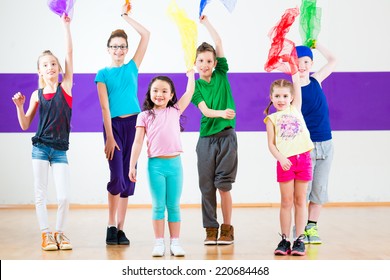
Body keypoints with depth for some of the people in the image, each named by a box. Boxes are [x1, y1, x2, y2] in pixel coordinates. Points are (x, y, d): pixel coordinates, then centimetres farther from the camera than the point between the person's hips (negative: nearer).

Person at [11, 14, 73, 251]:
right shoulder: (37, 95, 4)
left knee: (64, 196, -5)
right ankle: (46, 234, 12)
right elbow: (25, 125, 7)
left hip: (60, 150, -1)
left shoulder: (66, 86, 1)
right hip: (40, 148, 1)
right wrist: (19, 106, -9)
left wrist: (66, 26, -10)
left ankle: (60, 233, 14)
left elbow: (70, 53, -6)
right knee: (41, 195, 2)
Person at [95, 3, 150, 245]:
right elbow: (105, 107, -4)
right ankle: (111, 226, 3)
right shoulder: (103, 74, 5)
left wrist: (126, 17, 7)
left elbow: (146, 35, 6)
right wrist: (109, 136, -11)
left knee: (128, 178, 3)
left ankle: (120, 228, 10)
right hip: (114, 125, -2)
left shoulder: (132, 67, 11)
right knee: (117, 177, -10)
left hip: (134, 123, 3)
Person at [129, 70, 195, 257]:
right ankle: (159, 243, 8)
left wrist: (191, 73, 13)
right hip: (155, 164, -1)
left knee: (174, 206, 6)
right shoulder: (144, 116, 4)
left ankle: (175, 243, 11)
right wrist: (132, 166, -4)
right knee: (158, 206, 4)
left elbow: (190, 92, 7)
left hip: (174, 163, 1)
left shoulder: (175, 111, 8)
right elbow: (138, 142, 1)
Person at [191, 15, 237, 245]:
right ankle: (211, 229, 10)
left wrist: (205, 22, 0)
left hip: (226, 135, -1)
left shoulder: (222, 75, 5)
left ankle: (227, 228, 6)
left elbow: (219, 43, -1)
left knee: (223, 183, -4)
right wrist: (221, 113, -30)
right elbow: (205, 110, -12)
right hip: (206, 138, 1)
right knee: (207, 185, 1)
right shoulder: (195, 86, 3)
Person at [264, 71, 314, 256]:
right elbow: (271, 144, 0)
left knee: (300, 200, 5)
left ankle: (299, 239, 8)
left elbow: (297, 84, 8)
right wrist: (280, 158, -14)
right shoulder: (272, 119, 6)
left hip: (303, 158, 2)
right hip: (285, 161, -2)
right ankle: (285, 239, 8)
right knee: (286, 202, 2)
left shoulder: (295, 109, 12)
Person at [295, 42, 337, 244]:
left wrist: (315, 44, 11)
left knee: (319, 188, 6)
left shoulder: (316, 81, 7)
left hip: (325, 144, 5)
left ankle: (312, 227, 13)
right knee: (303, 188, -3)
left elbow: (332, 61, 19)